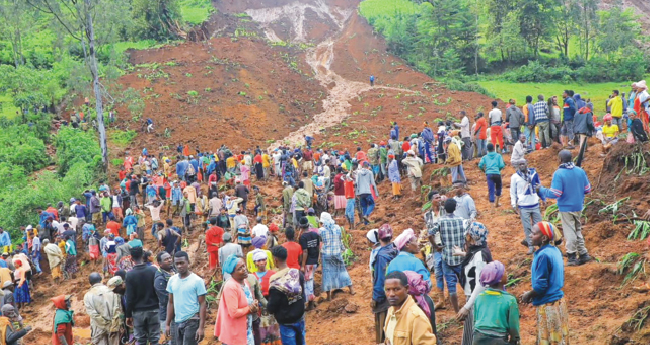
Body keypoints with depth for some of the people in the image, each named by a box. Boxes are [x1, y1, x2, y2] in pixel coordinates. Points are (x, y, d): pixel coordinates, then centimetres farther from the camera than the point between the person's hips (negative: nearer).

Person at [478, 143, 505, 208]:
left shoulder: (485, 157, 11)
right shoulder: (498, 156, 8)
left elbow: (480, 165, -1)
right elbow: (502, 165, -2)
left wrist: (484, 170, 17)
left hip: (489, 174, 0)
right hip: (497, 173, 0)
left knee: (491, 190, -2)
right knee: (498, 188, 22)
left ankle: (493, 205, -12)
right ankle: (496, 203, 25)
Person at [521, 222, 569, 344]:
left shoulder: (543, 255, -21)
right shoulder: (555, 251, 6)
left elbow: (541, 285, -20)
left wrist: (528, 295, -3)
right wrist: (532, 294, 13)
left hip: (548, 306, -9)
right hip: (558, 302, 9)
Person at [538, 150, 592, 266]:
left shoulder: (558, 173, -19)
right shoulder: (581, 171, -2)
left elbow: (555, 194, -22)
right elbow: (588, 189, 5)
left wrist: (541, 189, -8)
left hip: (566, 208, -5)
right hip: (579, 207, 5)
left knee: (570, 232, 4)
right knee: (578, 230, 20)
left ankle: (572, 257, 10)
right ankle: (583, 254, 22)